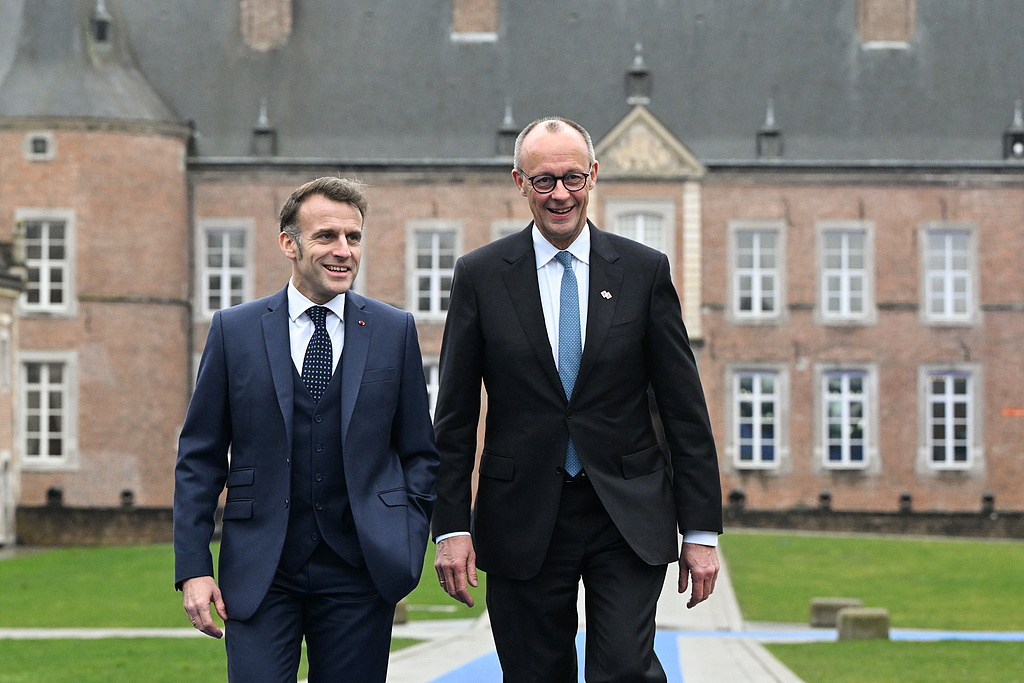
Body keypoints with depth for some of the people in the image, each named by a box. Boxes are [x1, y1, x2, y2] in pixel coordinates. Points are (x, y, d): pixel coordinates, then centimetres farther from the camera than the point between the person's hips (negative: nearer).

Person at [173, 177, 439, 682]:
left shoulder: (394, 331, 7)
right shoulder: (233, 330, 4)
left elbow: (419, 452, 10)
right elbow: (199, 458, 5)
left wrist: (406, 550, -1)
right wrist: (193, 567, -3)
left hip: (359, 571, 1)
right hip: (260, 574, -1)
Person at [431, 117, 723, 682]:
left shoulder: (644, 270, 4)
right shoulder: (480, 275, 3)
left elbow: (685, 408, 4)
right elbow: (454, 416, 4)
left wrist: (701, 530, 0)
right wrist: (452, 527, -3)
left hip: (628, 514, 0)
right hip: (524, 522, 1)